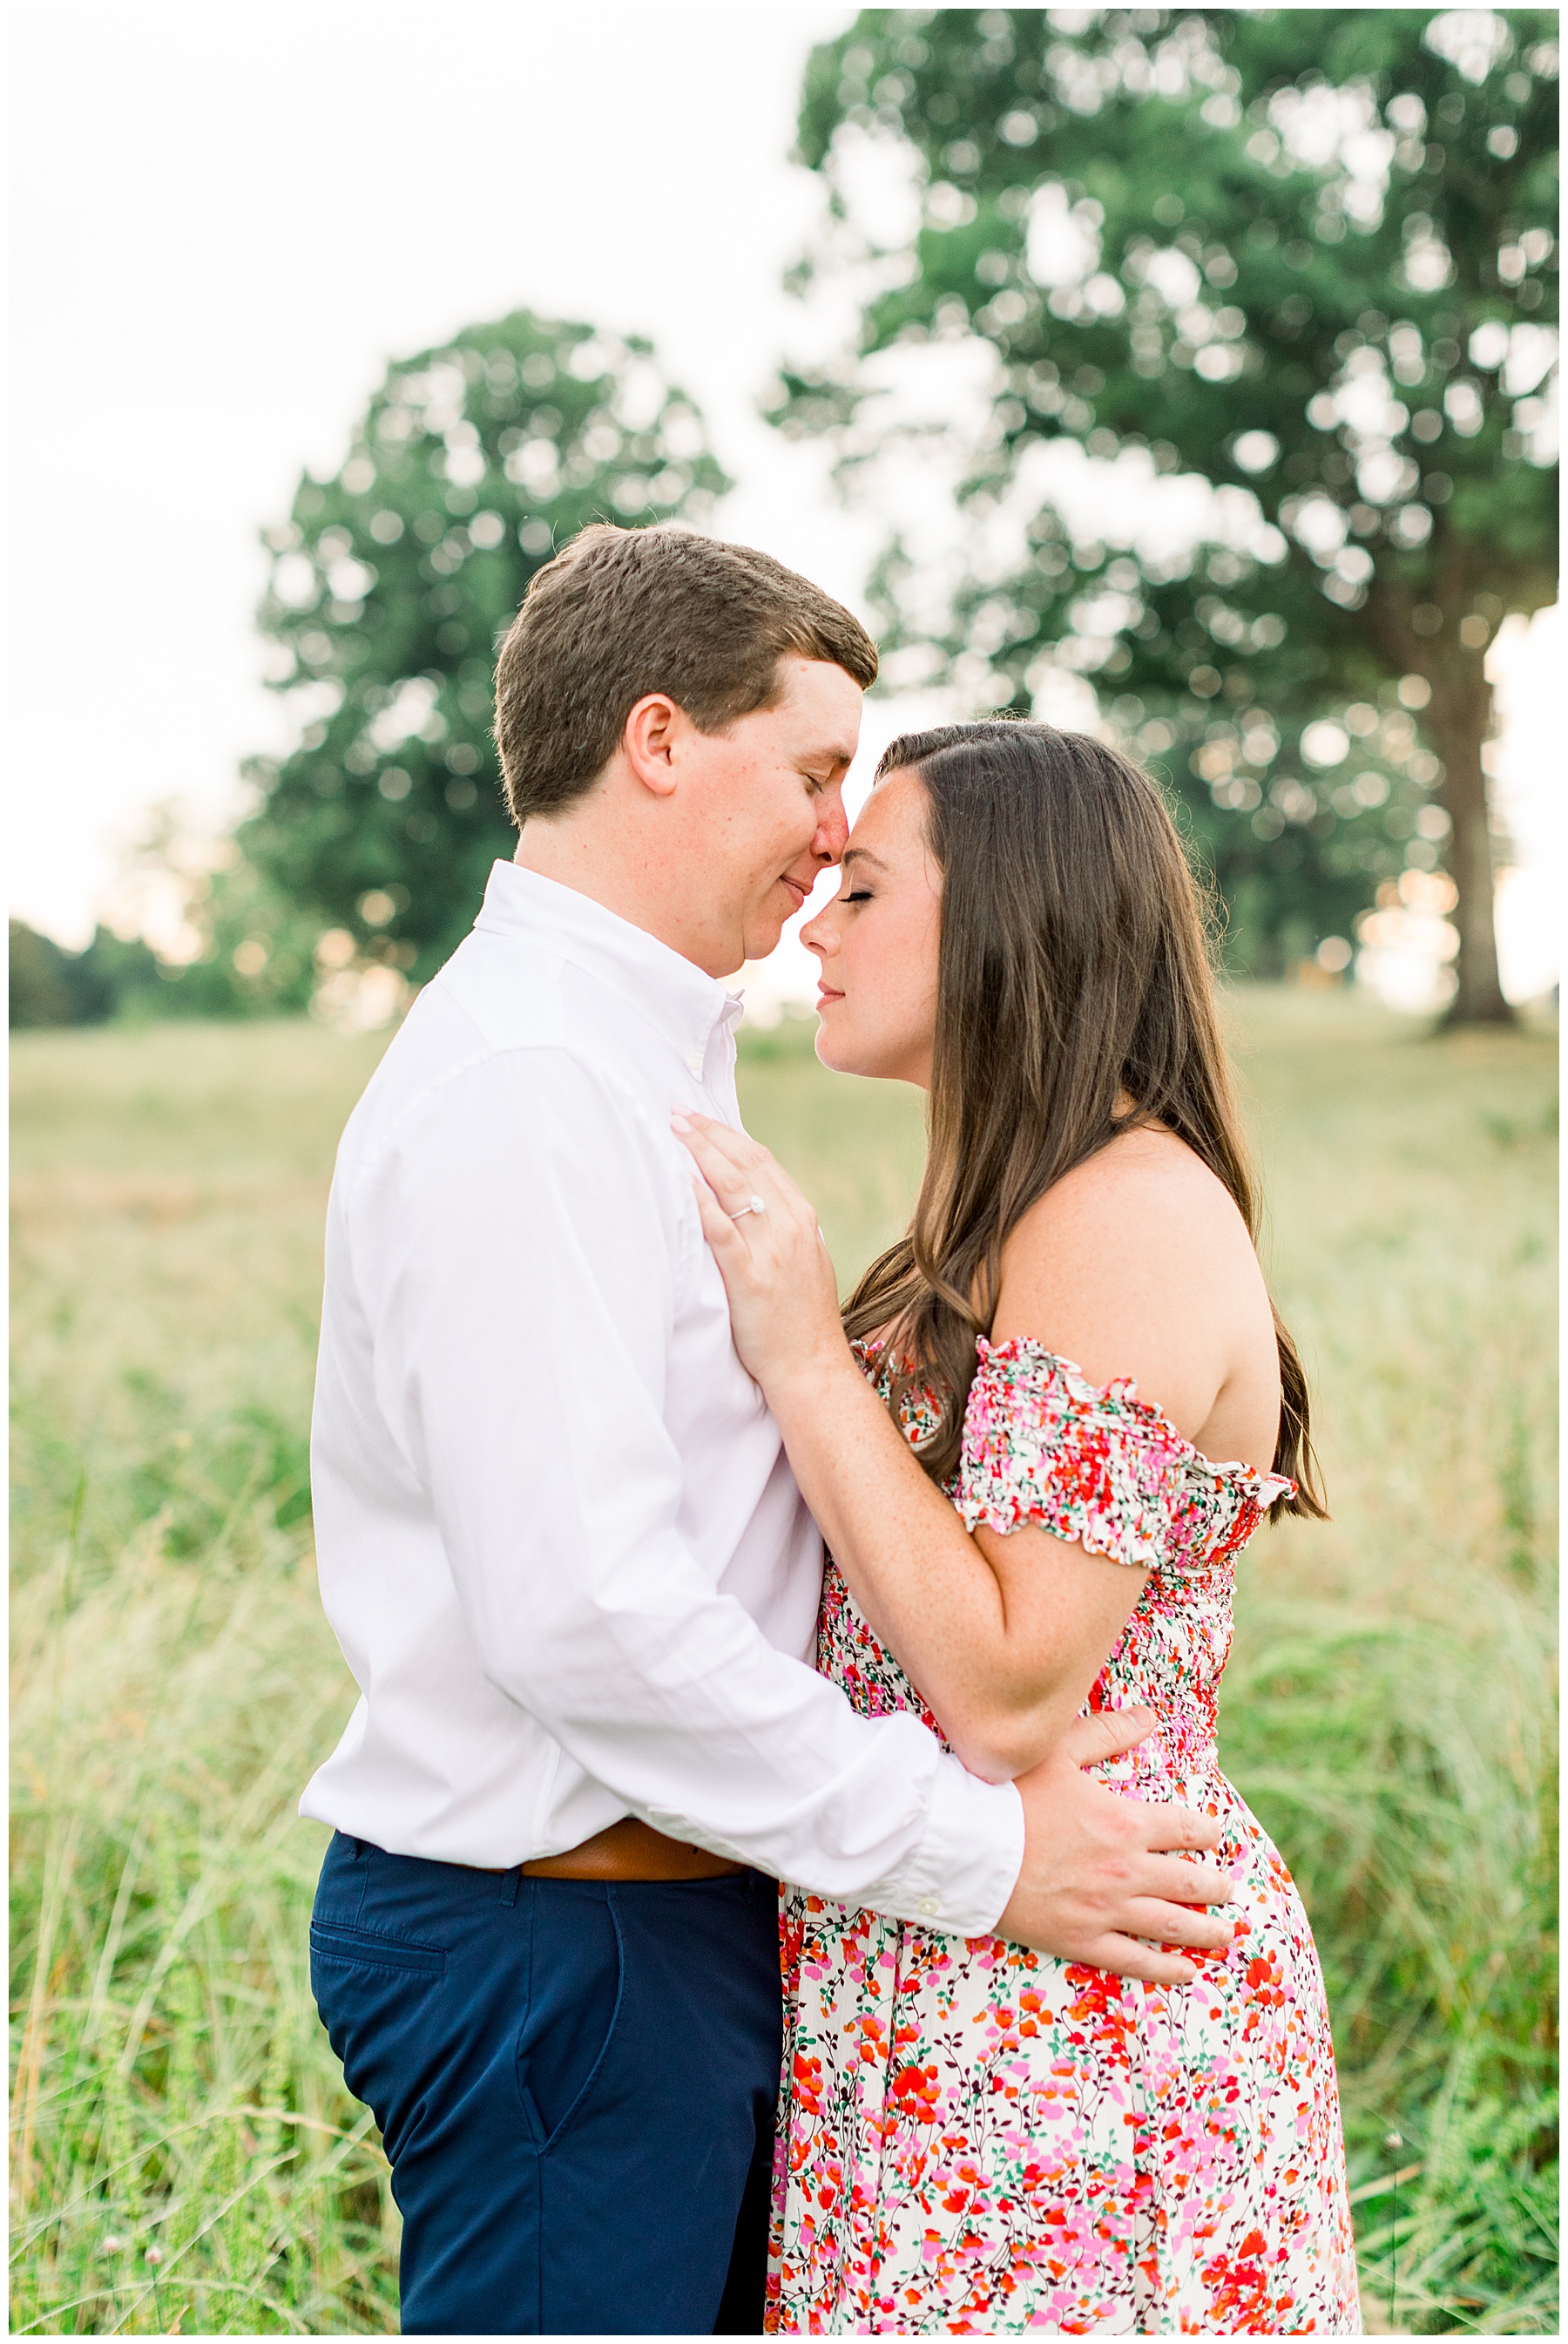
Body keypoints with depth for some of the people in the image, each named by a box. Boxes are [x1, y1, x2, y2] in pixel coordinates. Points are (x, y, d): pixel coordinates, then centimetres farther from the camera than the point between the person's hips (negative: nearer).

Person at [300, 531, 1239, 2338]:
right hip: (560, 1955, -10)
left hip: (681, 1914, 10)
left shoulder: (639, 1058, 15)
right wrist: (971, 1851, -20)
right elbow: (582, 1610, -26)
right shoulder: (522, 1087, -19)